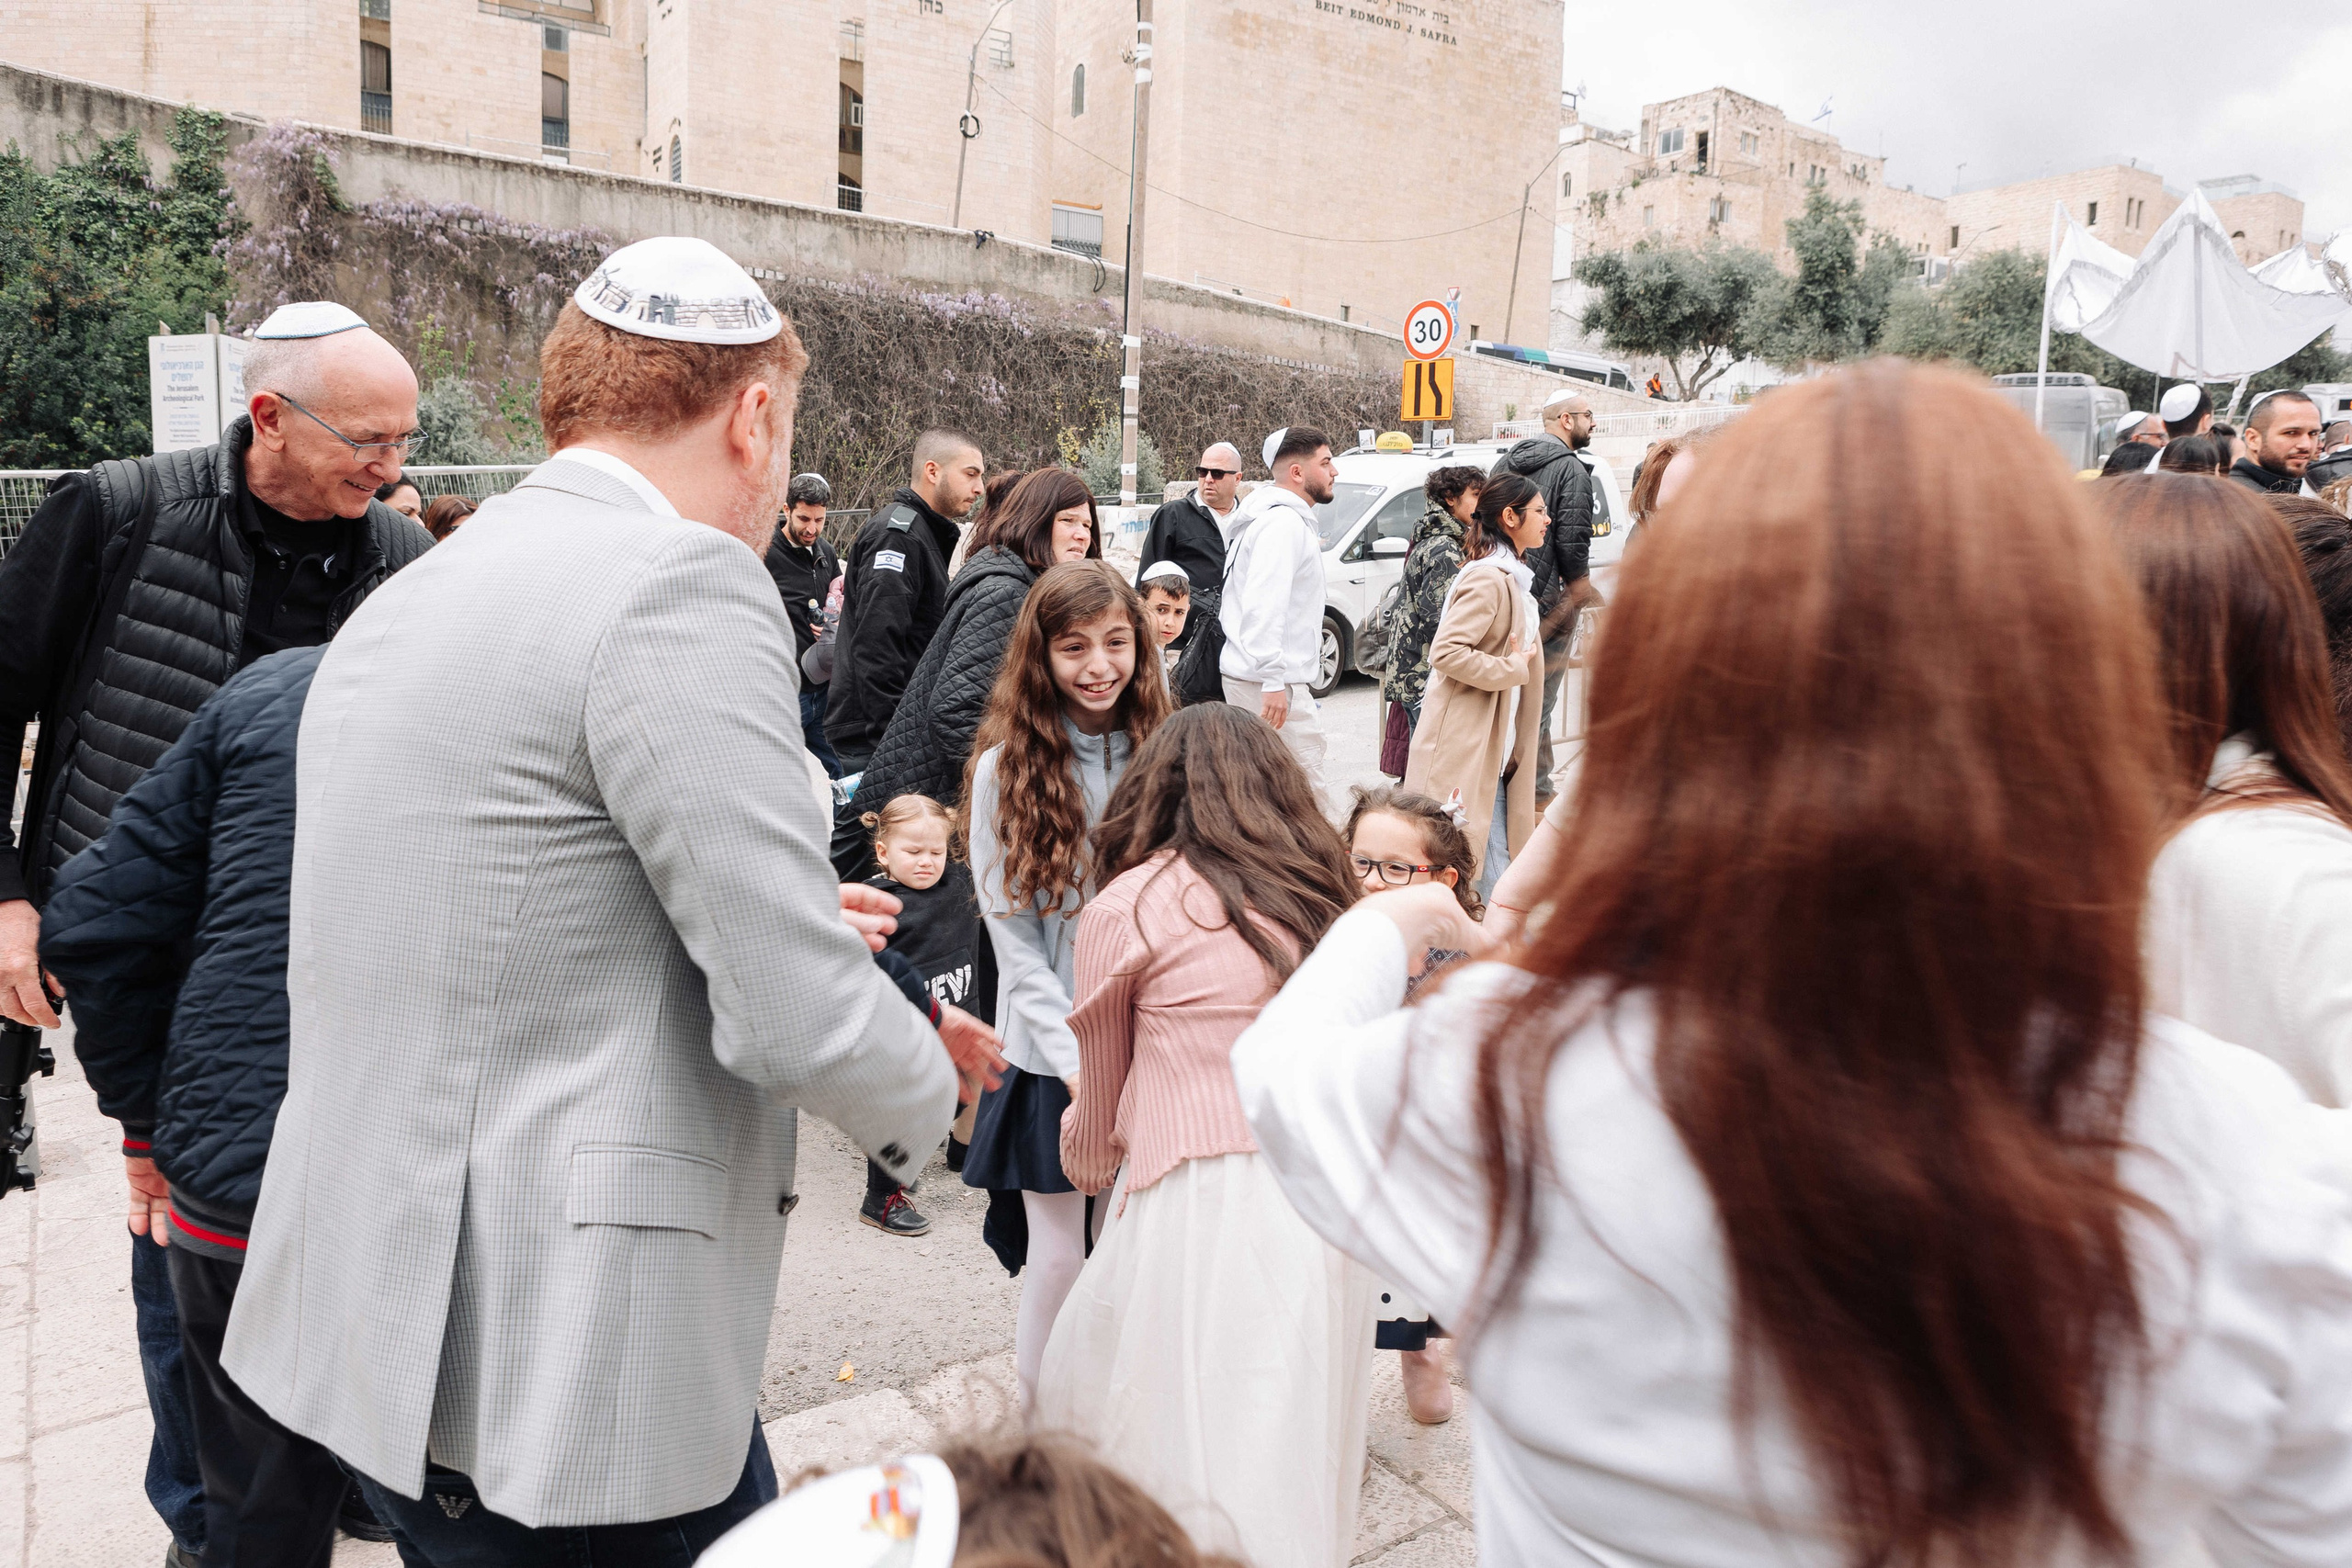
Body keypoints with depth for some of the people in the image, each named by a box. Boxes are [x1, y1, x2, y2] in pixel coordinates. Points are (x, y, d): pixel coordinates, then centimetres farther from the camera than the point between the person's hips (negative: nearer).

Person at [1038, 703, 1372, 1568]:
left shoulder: (1126, 906, 1)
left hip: (1202, 1198, -5)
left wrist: (1086, 1168, 34)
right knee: (1293, 1475, 17)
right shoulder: (1321, 897, 12)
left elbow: (1100, 1102, 13)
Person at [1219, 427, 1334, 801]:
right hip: (1271, 683, -11)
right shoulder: (1284, 522, -15)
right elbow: (1264, 605, -24)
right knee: (1309, 796, -9)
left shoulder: (1291, 519, 19)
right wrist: (1274, 681, -28)